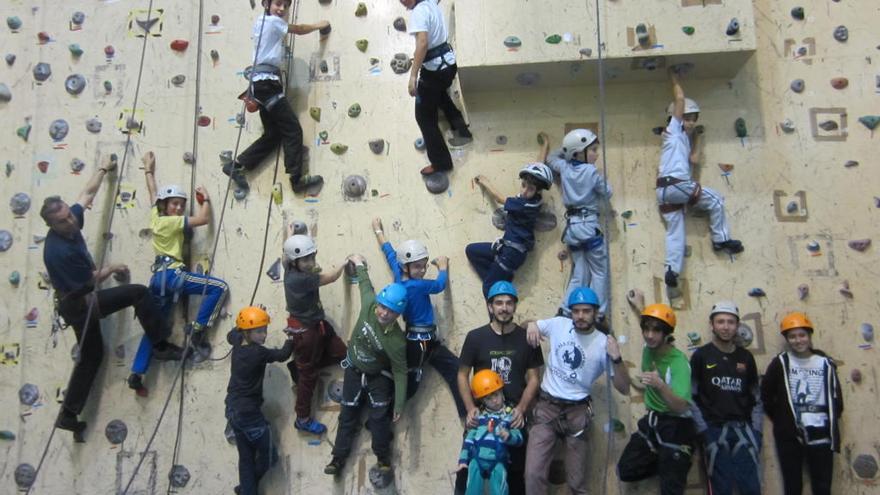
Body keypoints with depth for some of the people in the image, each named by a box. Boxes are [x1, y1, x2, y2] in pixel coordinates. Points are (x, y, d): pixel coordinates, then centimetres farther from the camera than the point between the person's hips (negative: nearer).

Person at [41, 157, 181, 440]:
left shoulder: (71, 222, -5)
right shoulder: (59, 251, -28)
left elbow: (87, 193, 11)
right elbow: (91, 281, -18)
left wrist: (104, 169, 20)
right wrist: (113, 268, -2)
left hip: (77, 304, 10)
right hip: (82, 304, -10)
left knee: (91, 356, 19)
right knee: (139, 292, -14)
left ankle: (69, 415, 24)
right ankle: (161, 346, -10)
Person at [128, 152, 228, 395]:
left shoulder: (156, 217, 13)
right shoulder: (170, 221, -8)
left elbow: (153, 193, 30)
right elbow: (204, 219, -14)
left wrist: (149, 170, 44)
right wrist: (206, 199, 3)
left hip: (159, 277, 9)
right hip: (171, 274, -9)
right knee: (219, 287, -15)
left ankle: (136, 374, 15)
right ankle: (197, 328, -13)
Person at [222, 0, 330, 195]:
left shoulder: (261, 21, 20)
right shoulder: (273, 21, -4)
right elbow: (299, 29, 8)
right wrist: (319, 25, 21)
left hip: (262, 82, 10)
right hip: (267, 81, -10)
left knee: (273, 134, 10)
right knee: (293, 129, -10)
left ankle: (236, 165, 11)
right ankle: (297, 179, -11)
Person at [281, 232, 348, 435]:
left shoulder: (291, 269, -5)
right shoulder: (299, 279, -30)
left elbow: (286, 255, 20)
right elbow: (331, 278, -19)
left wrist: (291, 233, 37)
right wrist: (345, 262, -1)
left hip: (317, 324, 9)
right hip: (305, 330, -9)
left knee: (340, 353, 13)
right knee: (308, 375, 5)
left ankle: (298, 367, 27)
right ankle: (303, 419, 20)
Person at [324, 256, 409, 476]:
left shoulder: (397, 341, -35)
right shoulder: (369, 304, -29)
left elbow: (400, 373, -23)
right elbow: (365, 283, -5)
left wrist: (399, 404, -20)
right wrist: (359, 264, 13)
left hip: (379, 376, -4)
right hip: (354, 370, 4)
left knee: (380, 417, -4)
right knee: (348, 414, 11)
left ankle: (383, 457, 17)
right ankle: (339, 458, 20)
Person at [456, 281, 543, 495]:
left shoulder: (527, 338, -1)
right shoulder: (475, 337, -2)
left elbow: (534, 378, 2)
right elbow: (463, 375, 2)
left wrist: (521, 409, -11)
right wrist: (470, 408, -11)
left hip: (514, 416, 0)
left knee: (516, 471, 9)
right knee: (468, 467, 5)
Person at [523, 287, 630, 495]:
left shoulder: (604, 344, -8)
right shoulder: (558, 324, -2)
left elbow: (624, 389, -7)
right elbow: (531, 325, 15)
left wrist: (617, 358, -23)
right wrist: (531, 324, -9)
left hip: (577, 412, -1)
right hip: (546, 407, 1)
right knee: (534, 474, -8)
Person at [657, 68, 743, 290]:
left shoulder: (684, 138, 26)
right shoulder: (673, 130, 3)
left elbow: (693, 159, 18)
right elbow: (680, 99, -1)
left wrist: (697, 138, 24)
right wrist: (674, 78, 10)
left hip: (664, 191, 9)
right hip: (677, 186, -9)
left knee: (674, 231, 4)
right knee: (716, 200, 6)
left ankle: (672, 270, -3)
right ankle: (721, 239, 13)